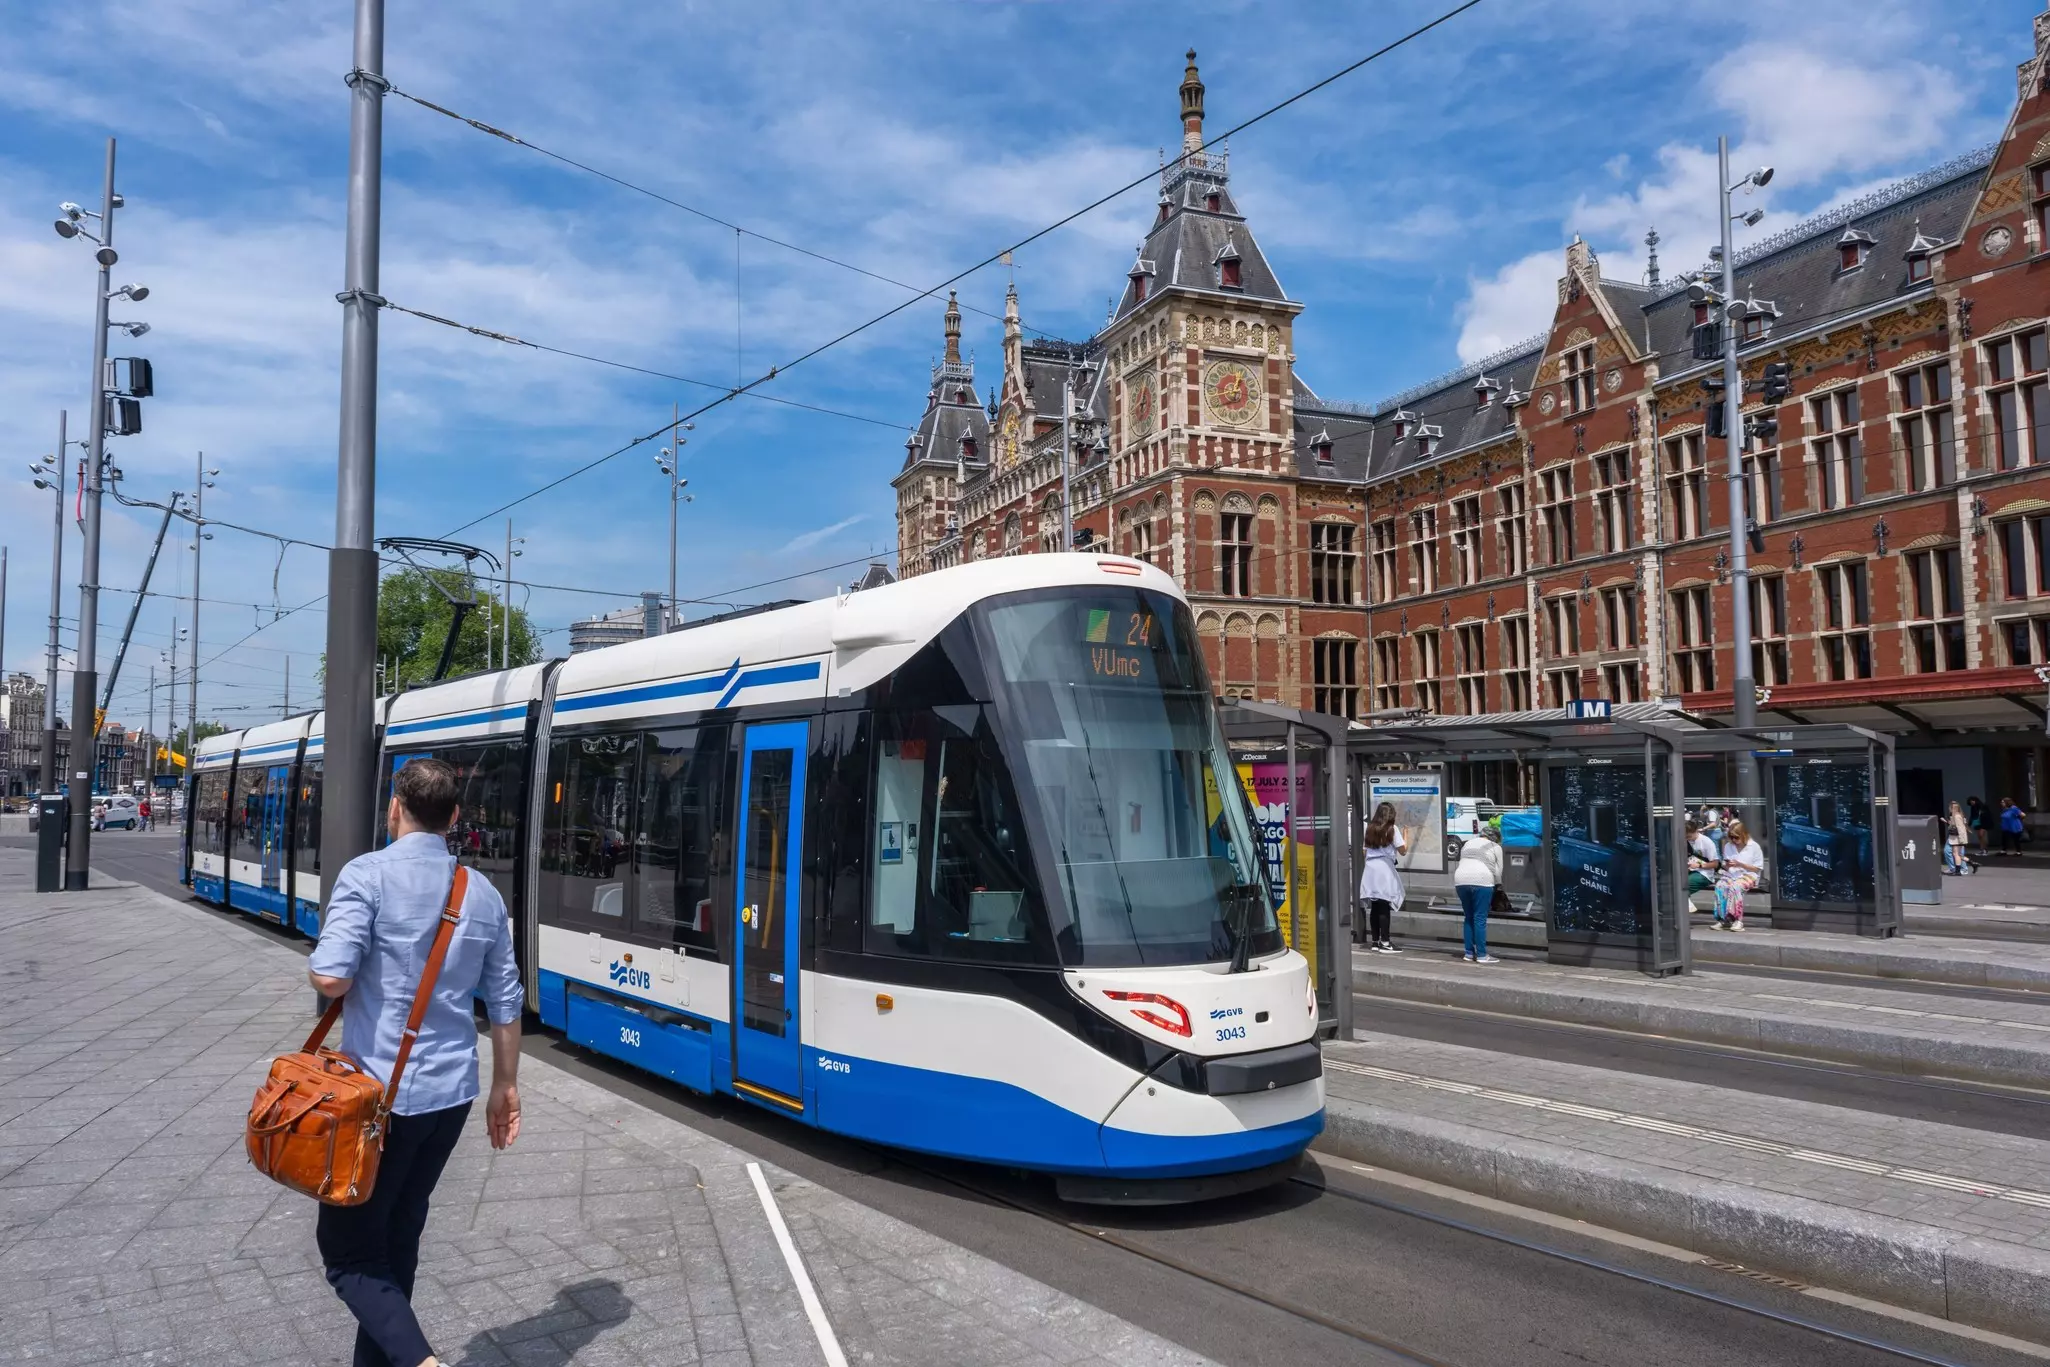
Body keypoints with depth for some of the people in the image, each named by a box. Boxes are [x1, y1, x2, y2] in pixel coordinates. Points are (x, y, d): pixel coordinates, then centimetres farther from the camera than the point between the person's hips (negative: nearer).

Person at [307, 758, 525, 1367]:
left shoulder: (368, 873, -12)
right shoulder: (484, 893, 5)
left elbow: (331, 978, -22)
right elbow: (506, 1003, 9)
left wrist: (314, 967, 2)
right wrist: (505, 1086, 19)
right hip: (451, 1093, 6)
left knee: (349, 1250, 5)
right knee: (397, 1241, 20)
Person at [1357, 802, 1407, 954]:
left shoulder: (1370, 828, 12)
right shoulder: (1392, 829, -3)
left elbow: (1365, 849, 13)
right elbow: (1403, 851, -2)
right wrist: (1405, 833, 9)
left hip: (1370, 868, 5)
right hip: (1385, 869, -5)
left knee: (1374, 907, 8)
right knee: (1384, 907, -4)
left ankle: (1375, 941, 11)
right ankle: (1385, 942, -3)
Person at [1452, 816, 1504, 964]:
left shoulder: (1468, 843, 26)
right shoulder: (1495, 847, 11)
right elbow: (1498, 871, 8)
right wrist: (1498, 884, 25)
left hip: (1461, 880, 5)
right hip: (1481, 881, -5)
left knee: (1469, 917, 13)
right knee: (1480, 919, -3)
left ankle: (1469, 953, 13)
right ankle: (1481, 955, -3)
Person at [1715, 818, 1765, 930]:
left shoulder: (1754, 846, 1)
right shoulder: (1728, 846, 16)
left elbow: (1757, 868, -1)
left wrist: (1740, 864, -13)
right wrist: (1726, 866, -4)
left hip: (1748, 875, -4)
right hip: (1730, 875, 4)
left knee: (1735, 887, -37)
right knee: (1720, 886, -31)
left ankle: (1737, 920, -32)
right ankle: (1723, 918, -30)